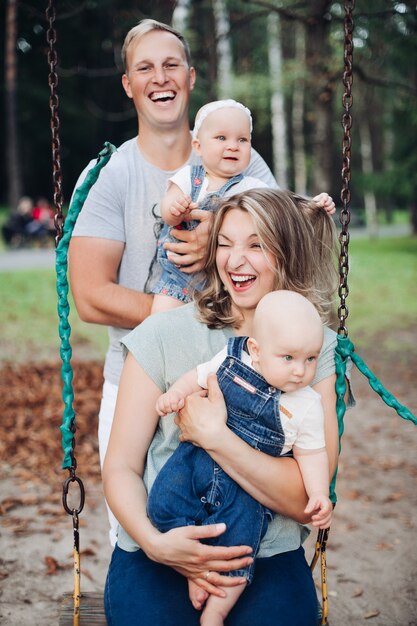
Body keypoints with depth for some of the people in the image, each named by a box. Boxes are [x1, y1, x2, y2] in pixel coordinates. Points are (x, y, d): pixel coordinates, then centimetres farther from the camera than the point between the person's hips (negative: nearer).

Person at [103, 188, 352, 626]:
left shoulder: (317, 350, 2)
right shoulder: (164, 335, 0)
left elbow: (308, 499, -7)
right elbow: (120, 467, 0)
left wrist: (212, 435, -16)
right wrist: (155, 541, -18)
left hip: (269, 558, 1)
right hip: (157, 557, -1)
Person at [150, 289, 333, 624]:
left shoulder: (307, 407, -8)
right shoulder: (230, 359, -5)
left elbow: (312, 454, 1)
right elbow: (198, 377, 11)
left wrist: (319, 496, -12)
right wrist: (175, 393, -8)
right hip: (199, 457, 2)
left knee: (238, 543, -12)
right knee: (164, 503, -16)